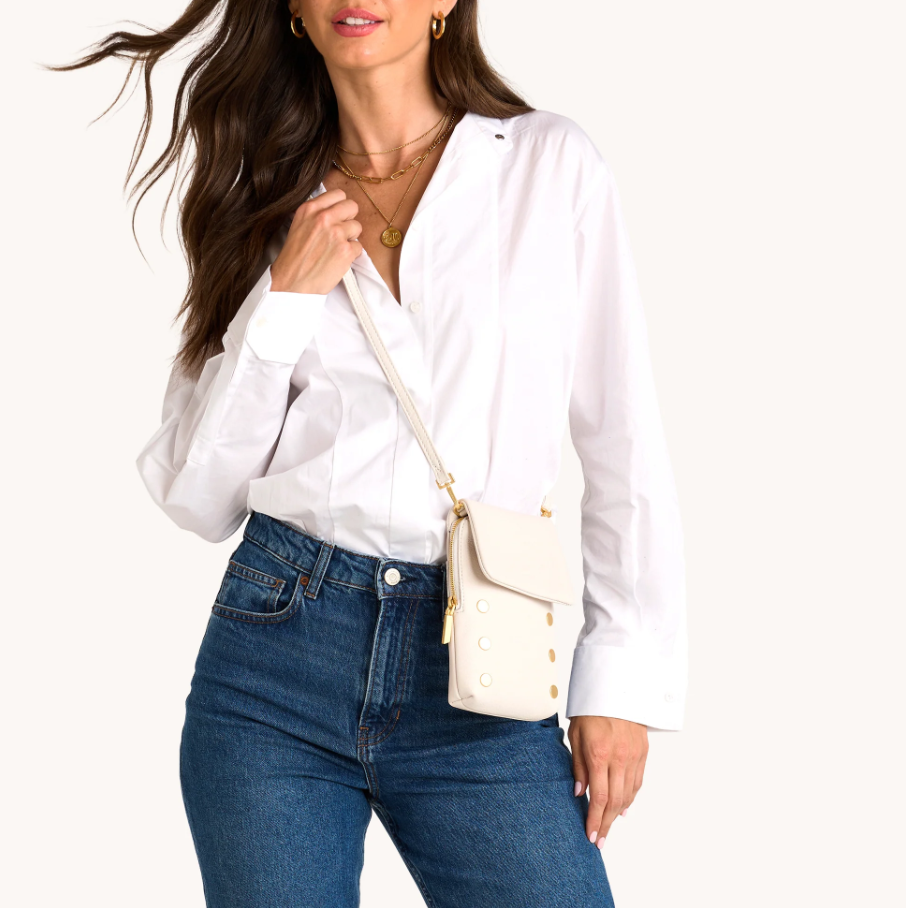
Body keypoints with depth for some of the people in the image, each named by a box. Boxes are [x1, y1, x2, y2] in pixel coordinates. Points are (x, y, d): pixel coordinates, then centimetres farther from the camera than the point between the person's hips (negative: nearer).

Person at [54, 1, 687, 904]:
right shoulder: (269, 200, 8)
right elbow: (193, 495, 4)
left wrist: (625, 677, -2)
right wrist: (285, 298, -5)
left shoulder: (552, 164, 2)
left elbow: (622, 447, 3)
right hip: (278, 655, 2)